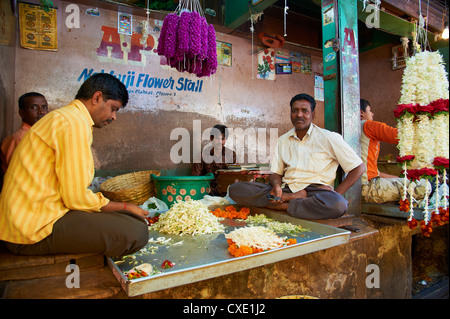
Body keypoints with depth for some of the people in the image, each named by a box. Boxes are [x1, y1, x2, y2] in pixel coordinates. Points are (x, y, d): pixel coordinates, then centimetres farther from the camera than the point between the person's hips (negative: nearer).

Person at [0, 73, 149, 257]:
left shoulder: (60, 117, 19)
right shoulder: (75, 123, -15)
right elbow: (77, 198, -19)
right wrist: (126, 207, -5)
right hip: (35, 230, -11)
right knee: (136, 231, -23)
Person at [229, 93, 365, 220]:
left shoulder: (329, 138, 2)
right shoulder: (283, 140, 14)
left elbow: (359, 167, 3)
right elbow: (276, 172, 13)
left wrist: (336, 194, -9)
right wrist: (276, 186, -12)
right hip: (287, 189, 3)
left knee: (338, 205, -40)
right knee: (235, 189, -17)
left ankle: (283, 206, -20)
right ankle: (294, 198, -19)